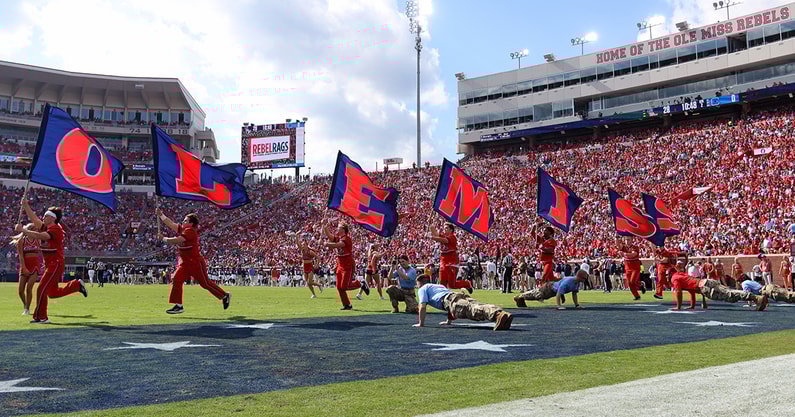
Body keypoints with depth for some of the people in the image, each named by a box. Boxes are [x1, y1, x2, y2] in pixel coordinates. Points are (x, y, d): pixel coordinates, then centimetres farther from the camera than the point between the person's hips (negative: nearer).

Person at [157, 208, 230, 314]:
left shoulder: (190, 231, -19)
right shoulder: (182, 229, 8)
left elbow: (177, 240, -27)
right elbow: (171, 224, 10)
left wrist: (163, 238, -17)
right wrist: (161, 215, 2)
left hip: (196, 263, -9)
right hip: (185, 263, 9)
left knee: (205, 283, 0)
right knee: (176, 280, -5)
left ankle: (225, 296, 17)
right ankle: (178, 306, -2)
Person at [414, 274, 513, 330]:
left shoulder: (422, 289, 25)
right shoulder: (440, 285, 48)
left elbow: (422, 307, 12)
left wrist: (421, 323, 20)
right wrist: (449, 321, 58)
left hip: (449, 299, -7)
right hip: (460, 295, 7)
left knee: (471, 310, -31)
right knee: (479, 306, -19)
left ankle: (498, 315, -60)